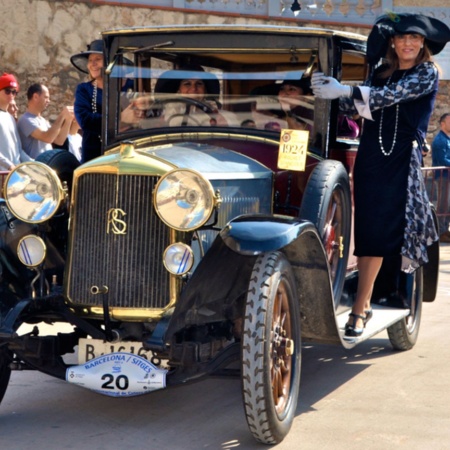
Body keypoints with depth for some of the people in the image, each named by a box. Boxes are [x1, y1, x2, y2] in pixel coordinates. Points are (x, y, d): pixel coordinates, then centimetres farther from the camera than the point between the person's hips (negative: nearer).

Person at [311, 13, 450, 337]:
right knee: (366, 229, 0)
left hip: (402, 159, -4)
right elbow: (359, 109, 6)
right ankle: (365, 304, 8)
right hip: (370, 154, 4)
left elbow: (392, 94, -17)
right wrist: (334, 91, -13)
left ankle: (360, 309, -7)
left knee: (379, 233, -9)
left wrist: (346, 90, -24)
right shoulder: (380, 71, 13)